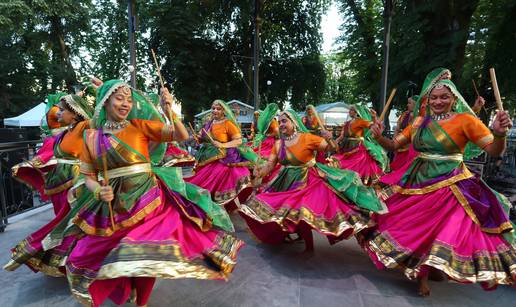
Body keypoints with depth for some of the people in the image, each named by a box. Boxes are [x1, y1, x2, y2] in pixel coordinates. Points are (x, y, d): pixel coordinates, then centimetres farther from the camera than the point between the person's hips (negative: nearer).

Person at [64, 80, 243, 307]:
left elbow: (182, 136, -7)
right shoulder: (91, 136, 5)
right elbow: (89, 177, 9)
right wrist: (98, 192, -12)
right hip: (112, 207, 3)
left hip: (147, 200, -2)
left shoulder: (140, 125, 0)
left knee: (145, 256, -13)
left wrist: (170, 110, -21)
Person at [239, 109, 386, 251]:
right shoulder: (278, 144, 3)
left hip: (308, 183, -6)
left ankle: (309, 248, 4)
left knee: (303, 214, -16)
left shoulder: (307, 138, -10)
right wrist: (261, 170, -19)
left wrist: (330, 140, -29)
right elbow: (270, 164, 1)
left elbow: (331, 148, -8)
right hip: (288, 184, 6)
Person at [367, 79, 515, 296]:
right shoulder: (419, 122, 6)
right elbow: (394, 145, 9)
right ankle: (422, 273, 35)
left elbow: (495, 151, -10)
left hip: (450, 186, -5)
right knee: (417, 229, 13)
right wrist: (379, 137, -10)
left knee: (440, 232, -2)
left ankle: (432, 269, 22)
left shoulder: (465, 120, -6)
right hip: (418, 183, 5)